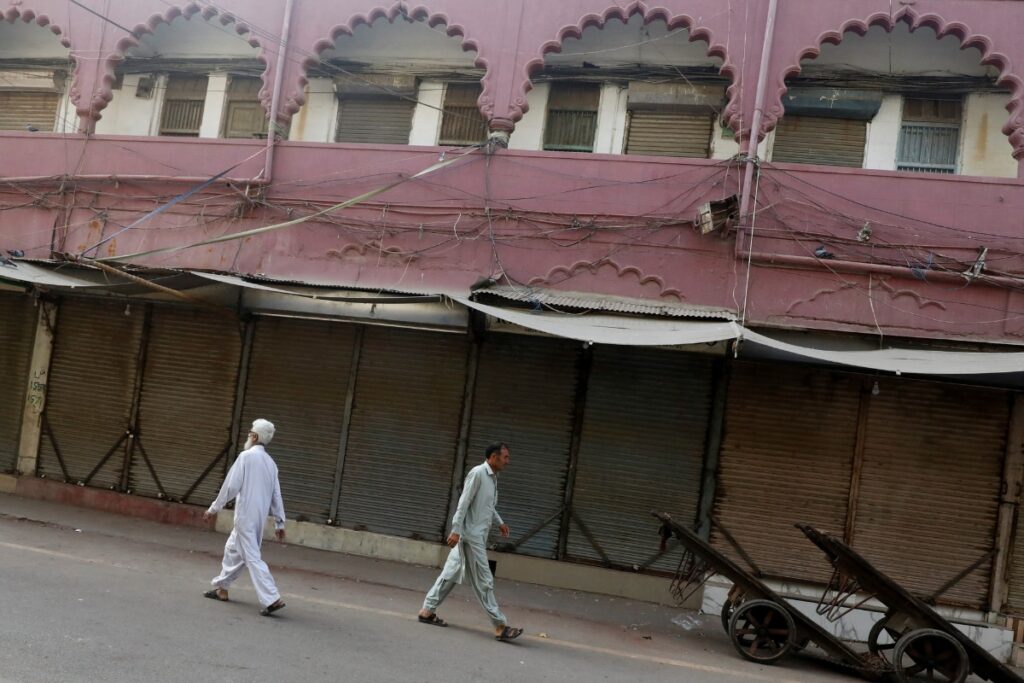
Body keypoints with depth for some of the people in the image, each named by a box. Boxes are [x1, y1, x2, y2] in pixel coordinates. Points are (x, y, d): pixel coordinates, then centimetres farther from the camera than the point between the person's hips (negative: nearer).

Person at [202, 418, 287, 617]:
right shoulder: (270, 463, 10)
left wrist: (214, 508, -3)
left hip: (245, 516, -8)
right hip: (259, 517, 8)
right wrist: (280, 523, 14)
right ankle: (221, 588, 34)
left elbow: (231, 486, -13)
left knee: (252, 557, -6)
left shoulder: (246, 456, -11)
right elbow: (276, 495, 11)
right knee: (232, 549, 22)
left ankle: (271, 599, -12)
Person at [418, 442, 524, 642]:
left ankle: (427, 610, 21)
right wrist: (456, 530, -21)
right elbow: (464, 503, -18)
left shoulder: (492, 478, 13)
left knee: (451, 573, 13)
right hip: (471, 535, -9)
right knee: (484, 581, -5)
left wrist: (499, 522, 18)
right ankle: (500, 626, -2)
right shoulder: (477, 473, -14)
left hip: (477, 535, 9)